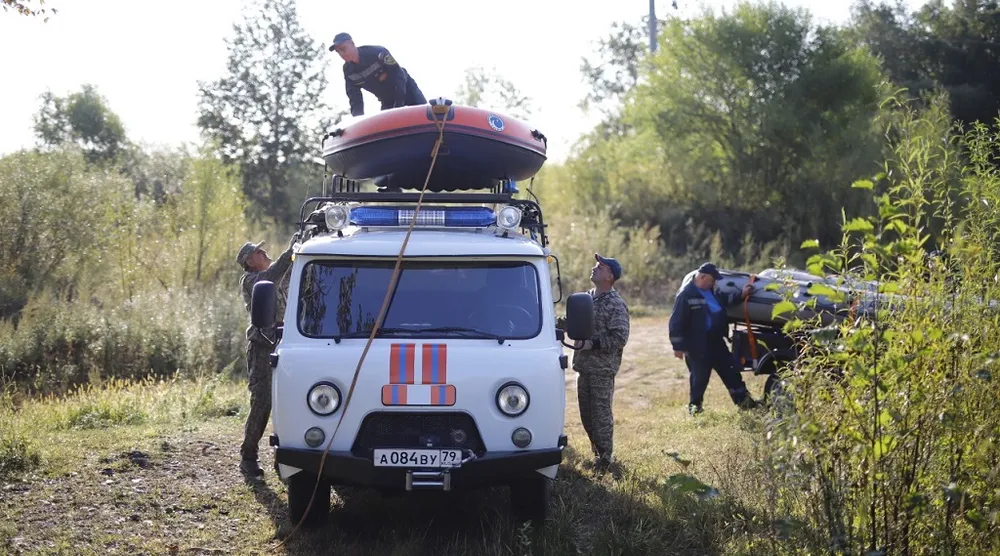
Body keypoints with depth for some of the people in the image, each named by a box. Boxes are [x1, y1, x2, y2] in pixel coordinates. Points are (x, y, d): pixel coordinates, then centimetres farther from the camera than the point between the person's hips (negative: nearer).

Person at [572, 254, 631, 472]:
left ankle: (605, 457, 5)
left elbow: (619, 338, -18)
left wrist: (592, 343, -21)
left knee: (601, 413, -4)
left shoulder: (616, 304, -13)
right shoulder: (588, 297, 12)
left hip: (602, 368, -8)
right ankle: (598, 452, 27)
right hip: (584, 365, 8)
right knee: (586, 412, 14)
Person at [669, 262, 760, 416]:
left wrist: (742, 294, 15)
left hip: (716, 342, 8)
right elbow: (676, 323, -17)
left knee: (730, 371, 12)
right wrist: (678, 346, -17)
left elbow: (726, 299, 30)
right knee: (700, 376, 1)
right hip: (698, 346, -8)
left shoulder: (713, 291, 8)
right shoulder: (686, 295, -17)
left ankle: (743, 400, 22)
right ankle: (695, 405, 18)